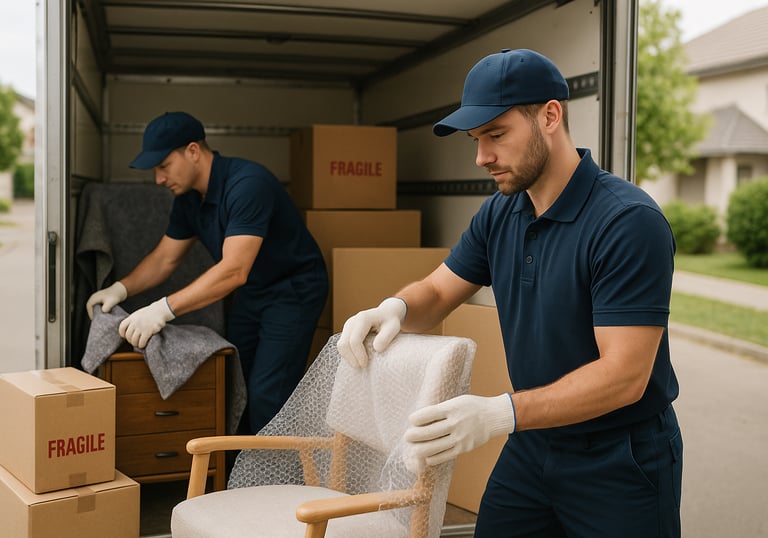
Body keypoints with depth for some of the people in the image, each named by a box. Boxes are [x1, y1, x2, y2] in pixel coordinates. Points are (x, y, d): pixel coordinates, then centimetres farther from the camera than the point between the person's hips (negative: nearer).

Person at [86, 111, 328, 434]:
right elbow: (165, 257, 10)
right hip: (251, 292, 9)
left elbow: (233, 271, -36)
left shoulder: (247, 184, -29)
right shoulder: (188, 197, 0)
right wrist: (121, 289, -7)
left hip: (293, 289, -9)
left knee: (266, 395, -13)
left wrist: (163, 310, -39)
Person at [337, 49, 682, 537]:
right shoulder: (499, 214, -1)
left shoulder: (629, 222, -23)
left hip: (620, 460, -6)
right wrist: (394, 308, -15)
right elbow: (437, 293, 9)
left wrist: (501, 413, -37)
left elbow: (624, 374, -26)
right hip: (532, 445, 6)